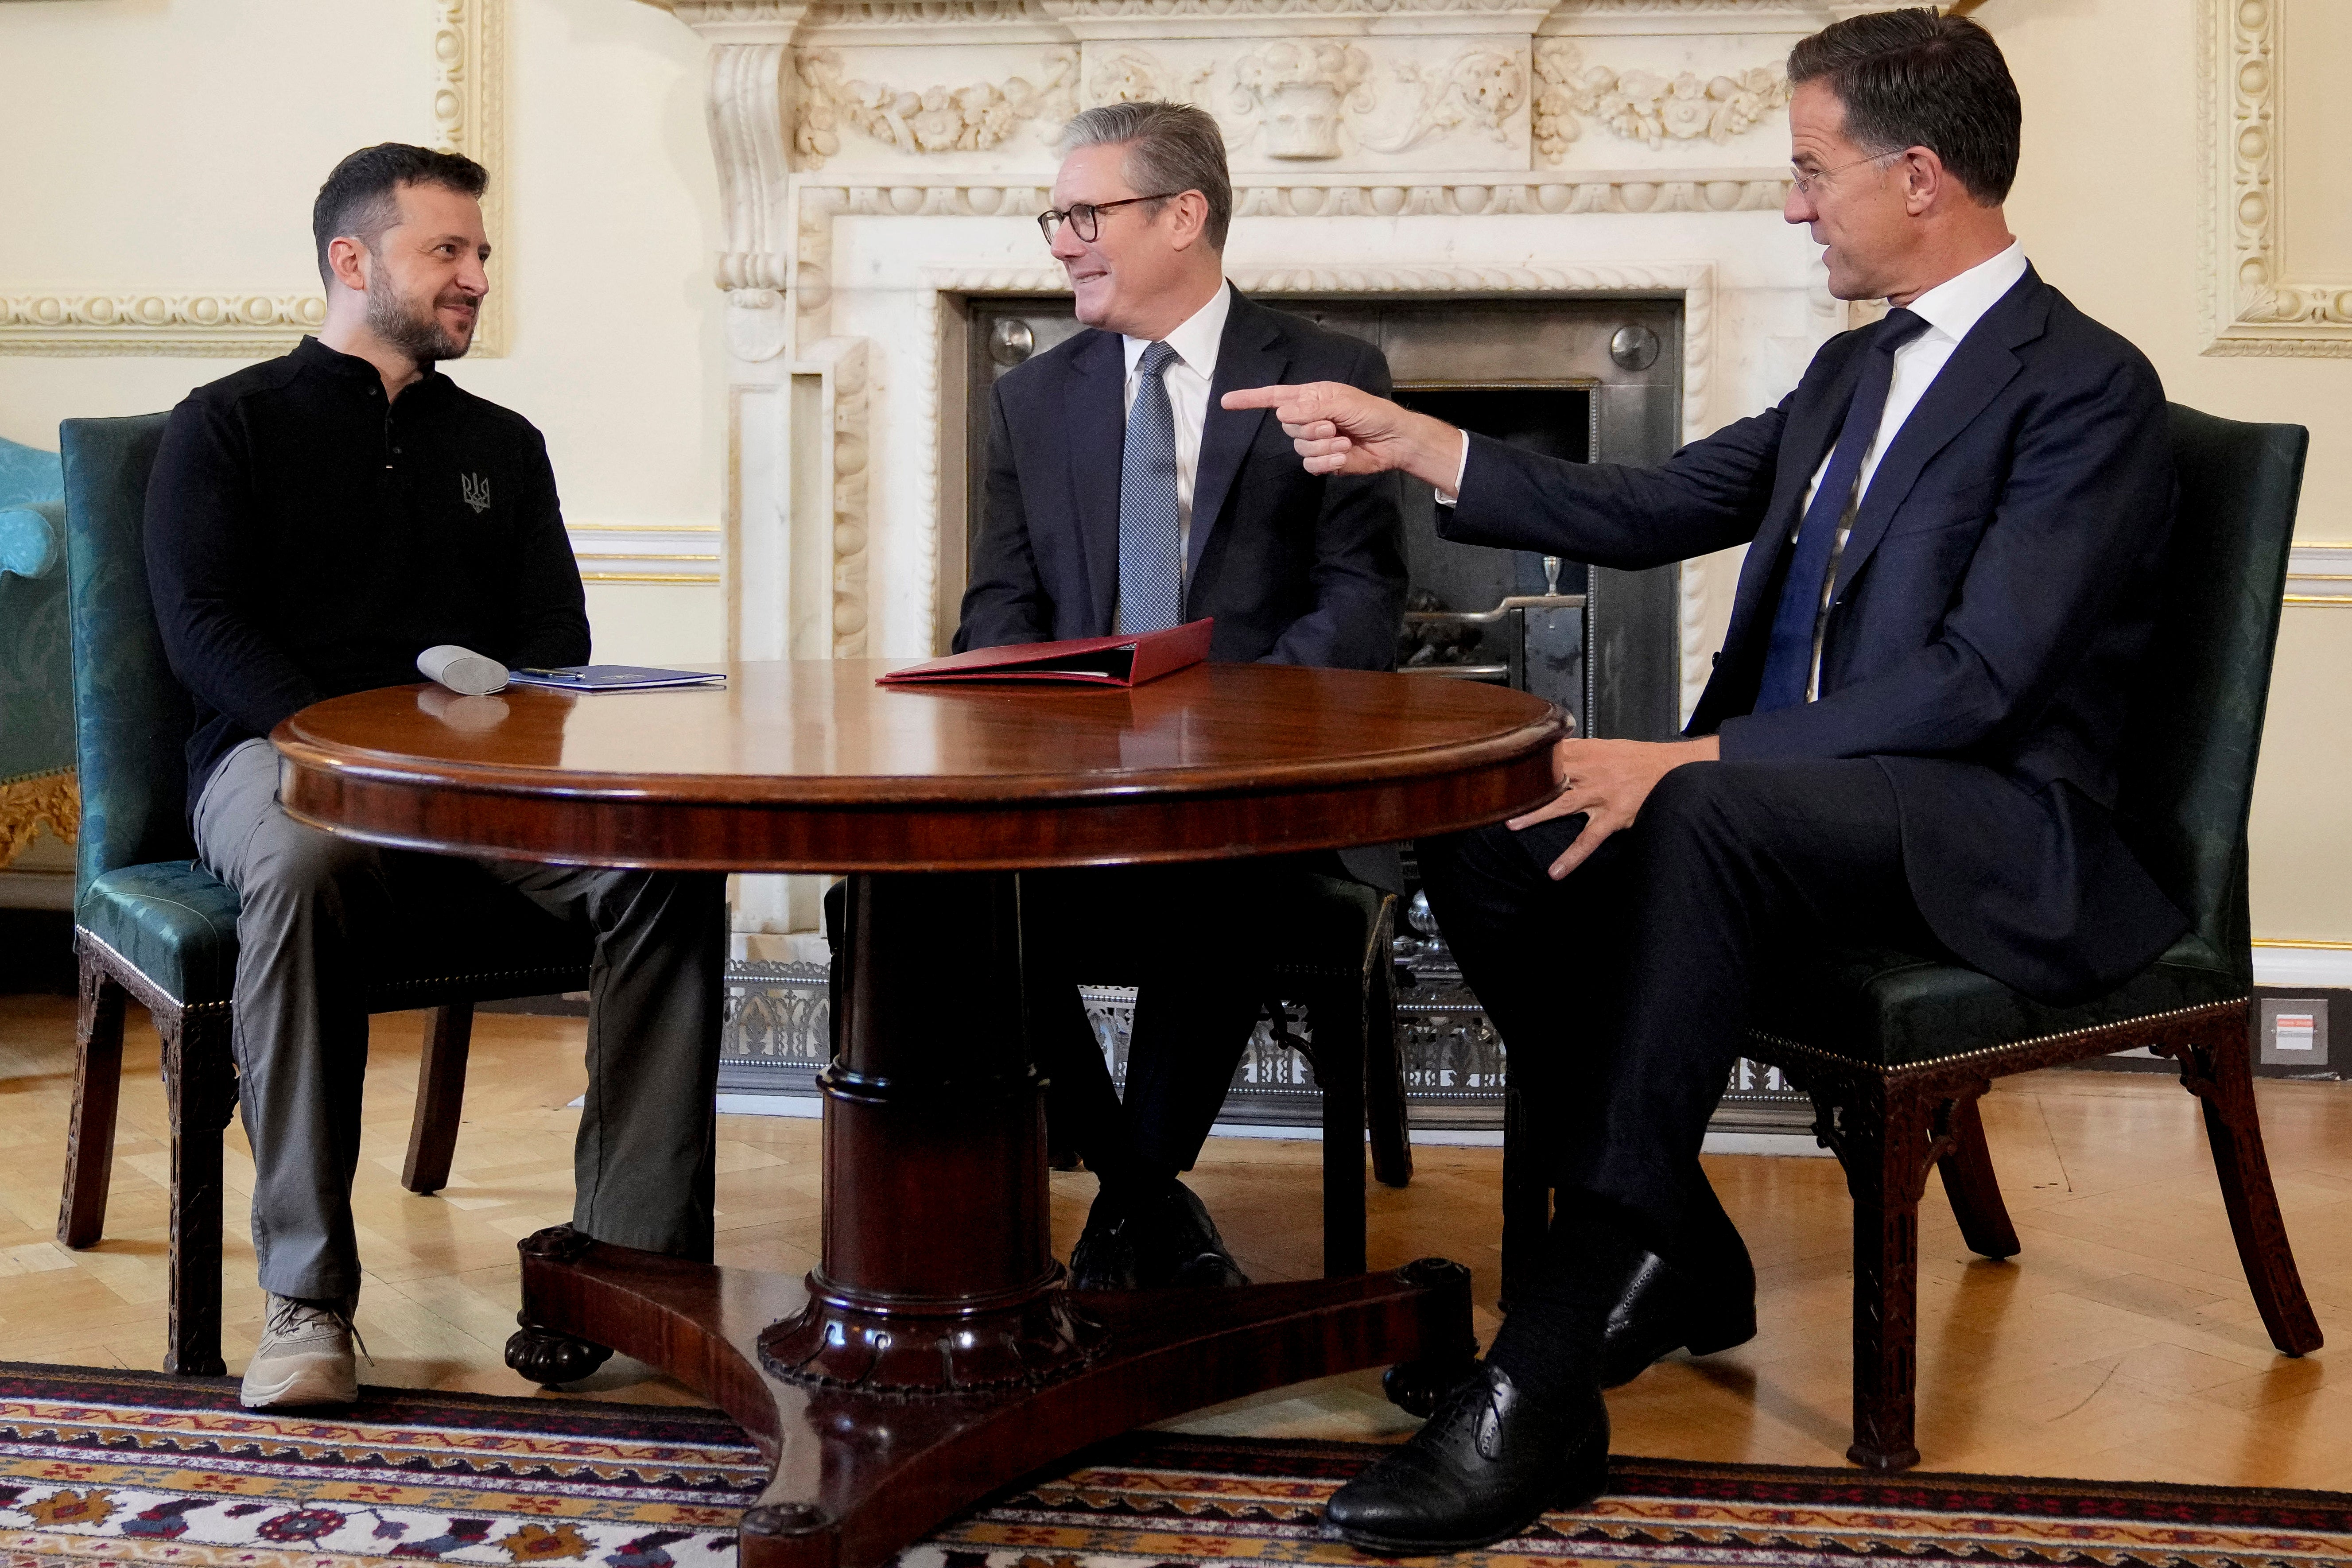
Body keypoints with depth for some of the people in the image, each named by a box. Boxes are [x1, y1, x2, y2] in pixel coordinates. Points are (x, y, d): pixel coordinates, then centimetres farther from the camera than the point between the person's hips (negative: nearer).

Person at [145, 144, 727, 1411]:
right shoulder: (228, 426, 11)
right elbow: (203, 633, -2)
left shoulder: (502, 446, 24)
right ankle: (306, 1295, -33)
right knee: (300, 866, -40)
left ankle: (635, 1255, -27)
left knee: (667, 863, -27)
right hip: (280, 751, -3)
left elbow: (556, 641, 16)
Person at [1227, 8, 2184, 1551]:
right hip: (1787, 803, 8)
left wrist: (1685, 761, -25)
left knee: (1707, 817, -38)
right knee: (1488, 836, -14)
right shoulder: (1854, 370, 18)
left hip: (1993, 837, -8)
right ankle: (1676, 1253, -3)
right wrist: (1411, 442, 12)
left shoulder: (2088, 387, -10)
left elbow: (1976, 681, -20)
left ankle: (1550, 1381, -39)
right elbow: (1653, 510, 20)